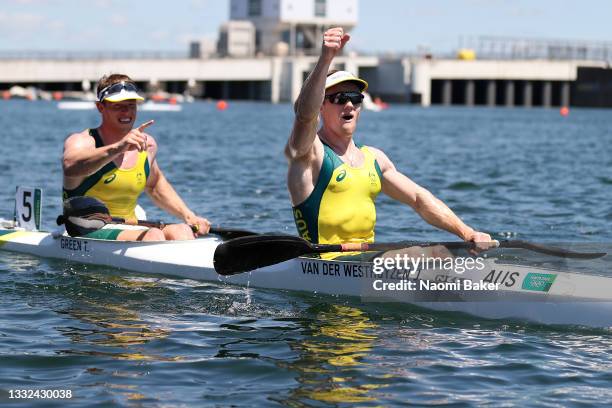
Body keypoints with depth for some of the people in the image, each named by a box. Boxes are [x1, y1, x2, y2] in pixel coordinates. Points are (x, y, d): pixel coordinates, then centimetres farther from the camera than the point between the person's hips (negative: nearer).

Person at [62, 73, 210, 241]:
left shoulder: (146, 144, 11)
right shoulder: (82, 142, -9)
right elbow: (70, 166, -35)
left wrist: (189, 216, 18)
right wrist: (117, 148, -49)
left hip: (130, 231, 6)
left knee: (181, 231, -22)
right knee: (153, 236, -31)